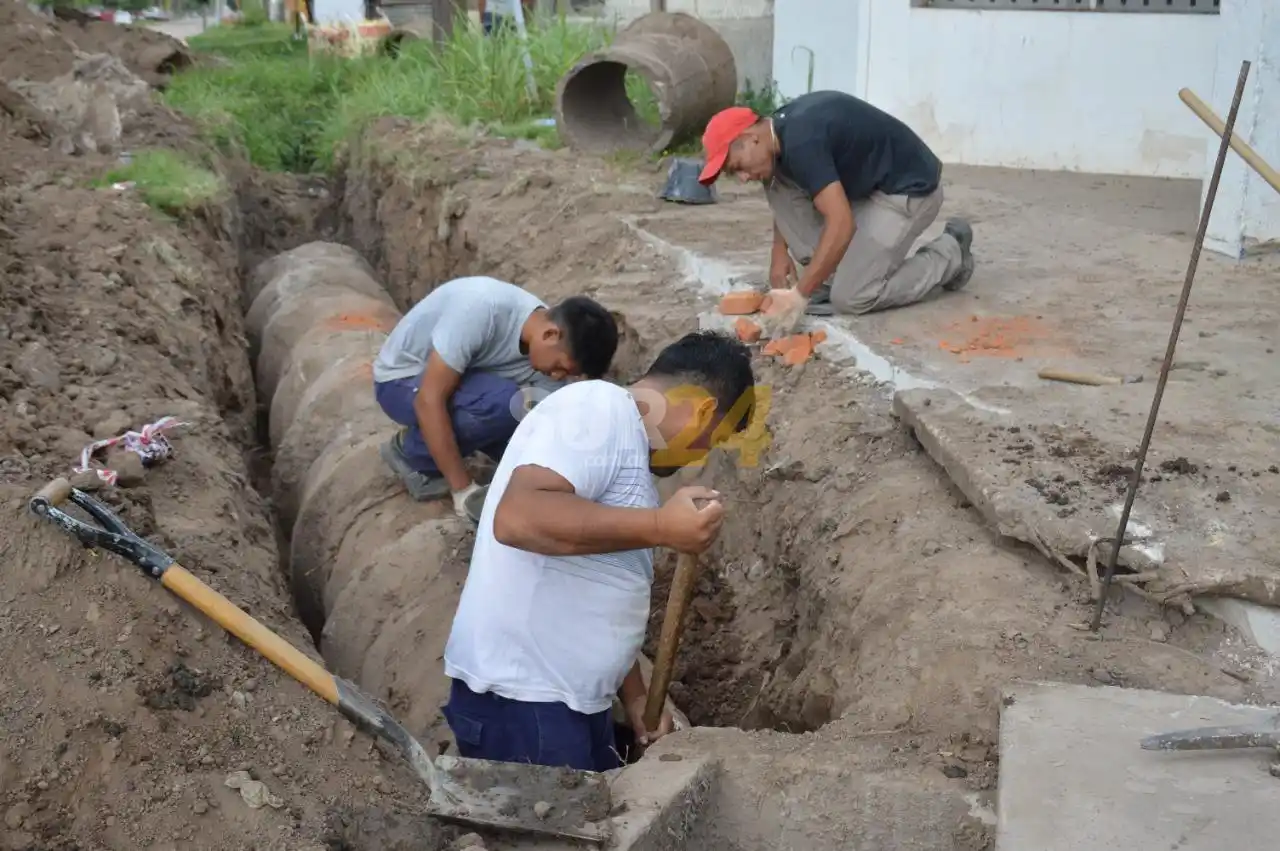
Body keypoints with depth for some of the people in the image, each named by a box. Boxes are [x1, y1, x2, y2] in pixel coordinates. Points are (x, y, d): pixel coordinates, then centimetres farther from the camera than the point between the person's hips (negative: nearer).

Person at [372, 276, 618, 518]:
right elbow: (429, 401, -35)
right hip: (401, 382, -7)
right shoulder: (482, 308, -36)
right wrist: (463, 489, -33)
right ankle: (411, 453, -8)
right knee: (504, 403, -32)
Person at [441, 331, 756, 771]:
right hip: (518, 699, -10)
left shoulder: (626, 438, 16)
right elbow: (517, 517, -30)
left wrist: (635, 697, 18)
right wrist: (661, 526, -28)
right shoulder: (601, 408, -14)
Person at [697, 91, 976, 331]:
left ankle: (950, 255, 7)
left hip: (909, 189, -9)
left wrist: (799, 295, -34)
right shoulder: (784, 127, -1)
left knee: (850, 298, -13)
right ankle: (832, 273, 3)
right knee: (777, 180, -5)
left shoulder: (801, 141, -30)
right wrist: (780, 252, 3)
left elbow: (842, 225, -36)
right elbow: (784, 196, 17)